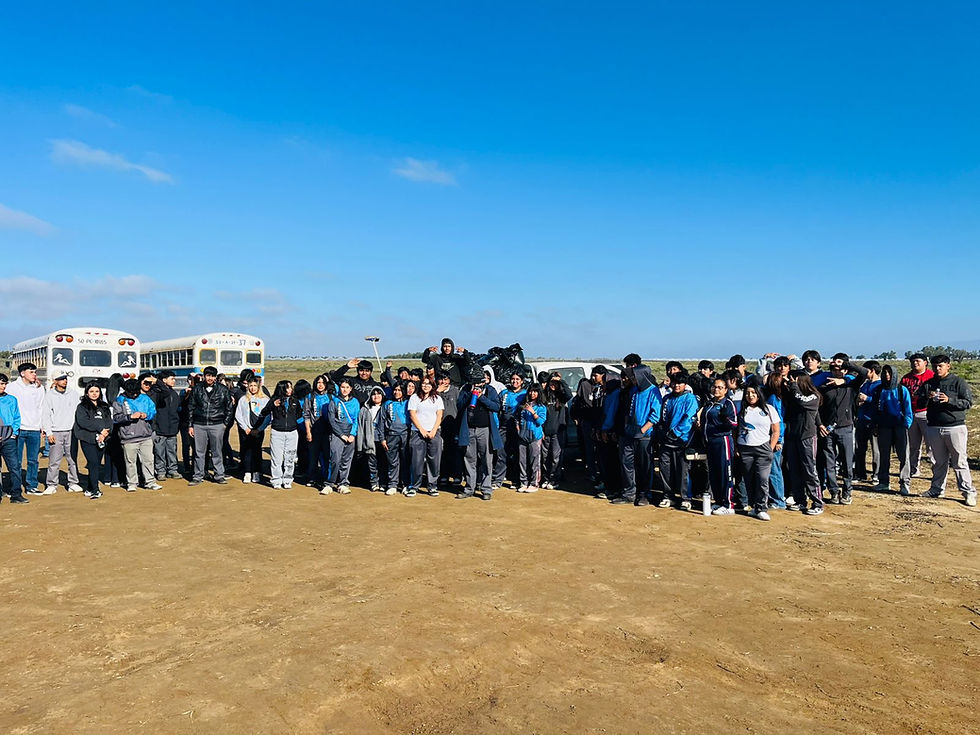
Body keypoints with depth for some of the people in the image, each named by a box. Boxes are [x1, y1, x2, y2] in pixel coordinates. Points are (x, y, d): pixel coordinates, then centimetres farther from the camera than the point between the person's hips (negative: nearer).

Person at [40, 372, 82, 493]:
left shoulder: (73, 394, 11)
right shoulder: (49, 395, 4)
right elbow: (45, 415, 1)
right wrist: (49, 432, -7)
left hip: (71, 432, 2)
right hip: (56, 432, -2)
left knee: (73, 459, 4)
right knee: (54, 461, -3)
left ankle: (73, 483, 12)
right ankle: (51, 485, 6)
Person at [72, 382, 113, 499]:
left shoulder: (104, 407, 18)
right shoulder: (82, 407, 4)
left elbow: (109, 421, 8)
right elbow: (83, 422, -10)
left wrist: (103, 434, -10)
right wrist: (100, 429, -16)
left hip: (101, 440, 5)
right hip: (88, 440, -4)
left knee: (96, 464, 5)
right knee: (93, 463, -13)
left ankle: (89, 489, 14)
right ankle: (95, 490, -14)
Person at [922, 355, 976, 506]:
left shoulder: (958, 382, 1)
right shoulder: (929, 383, 11)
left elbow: (969, 402, -4)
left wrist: (949, 400, -18)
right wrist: (927, 397, -10)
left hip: (955, 427, -4)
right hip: (934, 428, 4)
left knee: (959, 461, -3)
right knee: (939, 462, 11)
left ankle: (968, 492, 4)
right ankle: (937, 489, 19)